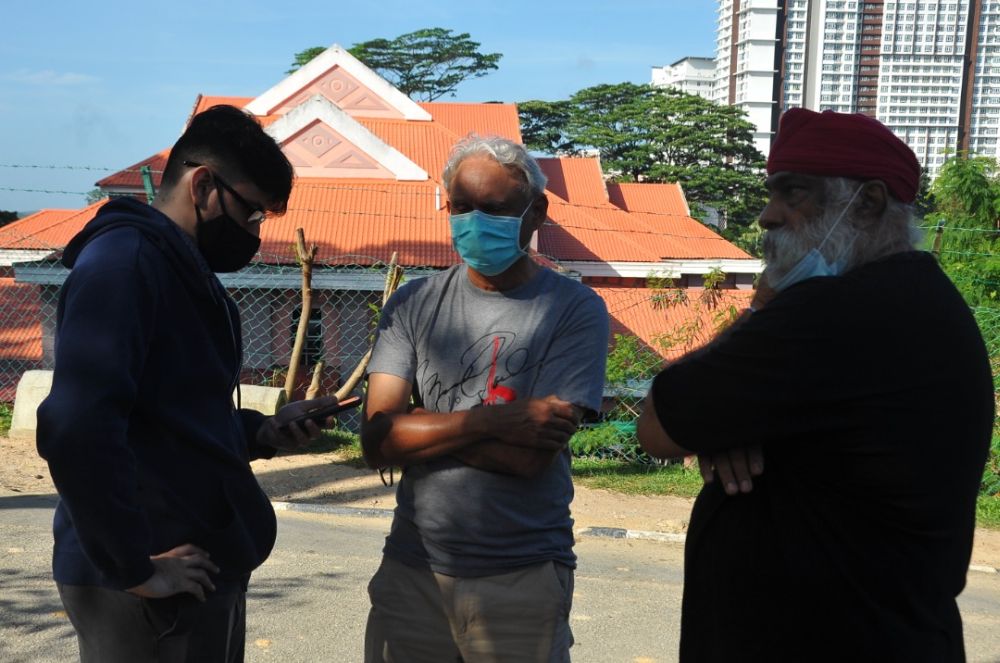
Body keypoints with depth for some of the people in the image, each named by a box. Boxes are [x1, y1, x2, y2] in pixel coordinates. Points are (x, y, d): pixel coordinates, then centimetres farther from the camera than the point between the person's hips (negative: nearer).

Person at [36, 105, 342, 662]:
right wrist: (133, 568, -22)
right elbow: (75, 428, -28)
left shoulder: (186, 271, 15)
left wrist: (261, 432, 5)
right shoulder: (125, 259, -17)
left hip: (203, 567, 10)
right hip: (154, 590, -10)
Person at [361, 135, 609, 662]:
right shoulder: (413, 304, 3)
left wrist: (420, 426, -9)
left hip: (522, 580, -3)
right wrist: (492, 421, -18)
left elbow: (531, 456, -16)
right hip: (411, 570, 3)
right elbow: (377, 442, -7)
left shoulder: (575, 311, -7)